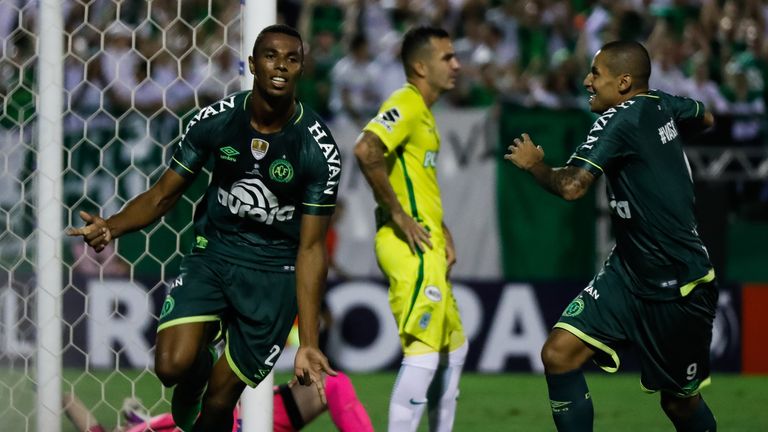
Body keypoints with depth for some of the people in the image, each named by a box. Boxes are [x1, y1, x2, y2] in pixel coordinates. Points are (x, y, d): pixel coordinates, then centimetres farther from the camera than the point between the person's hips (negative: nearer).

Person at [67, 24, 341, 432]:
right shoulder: (215, 121, -9)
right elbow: (163, 195, 2)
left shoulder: (318, 150, -15)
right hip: (213, 250, 2)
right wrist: (112, 226, -21)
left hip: (274, 272, -2)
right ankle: (199, 367, 16)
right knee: (173, 366, -22)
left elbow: (311, 248, -11)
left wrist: (308, 344, -16)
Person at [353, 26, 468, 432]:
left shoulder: (423, 110, 19)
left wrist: (442, 230, 17)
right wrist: (398, 215, -24)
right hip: (411, 247, -11)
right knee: (423, 352, -14)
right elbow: (365, 151, -29)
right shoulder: (405, 104, -13)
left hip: (427, 247, 11)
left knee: (454, 348, 18)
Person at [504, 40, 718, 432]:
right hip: (628, 273, 8)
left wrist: (534, 163, -11)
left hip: (679, 289, -8)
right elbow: (705, 118, 26)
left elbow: (571, 186, -31)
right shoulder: (663, 106, 4)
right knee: (559, 353, -8)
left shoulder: (619, 121, -20)